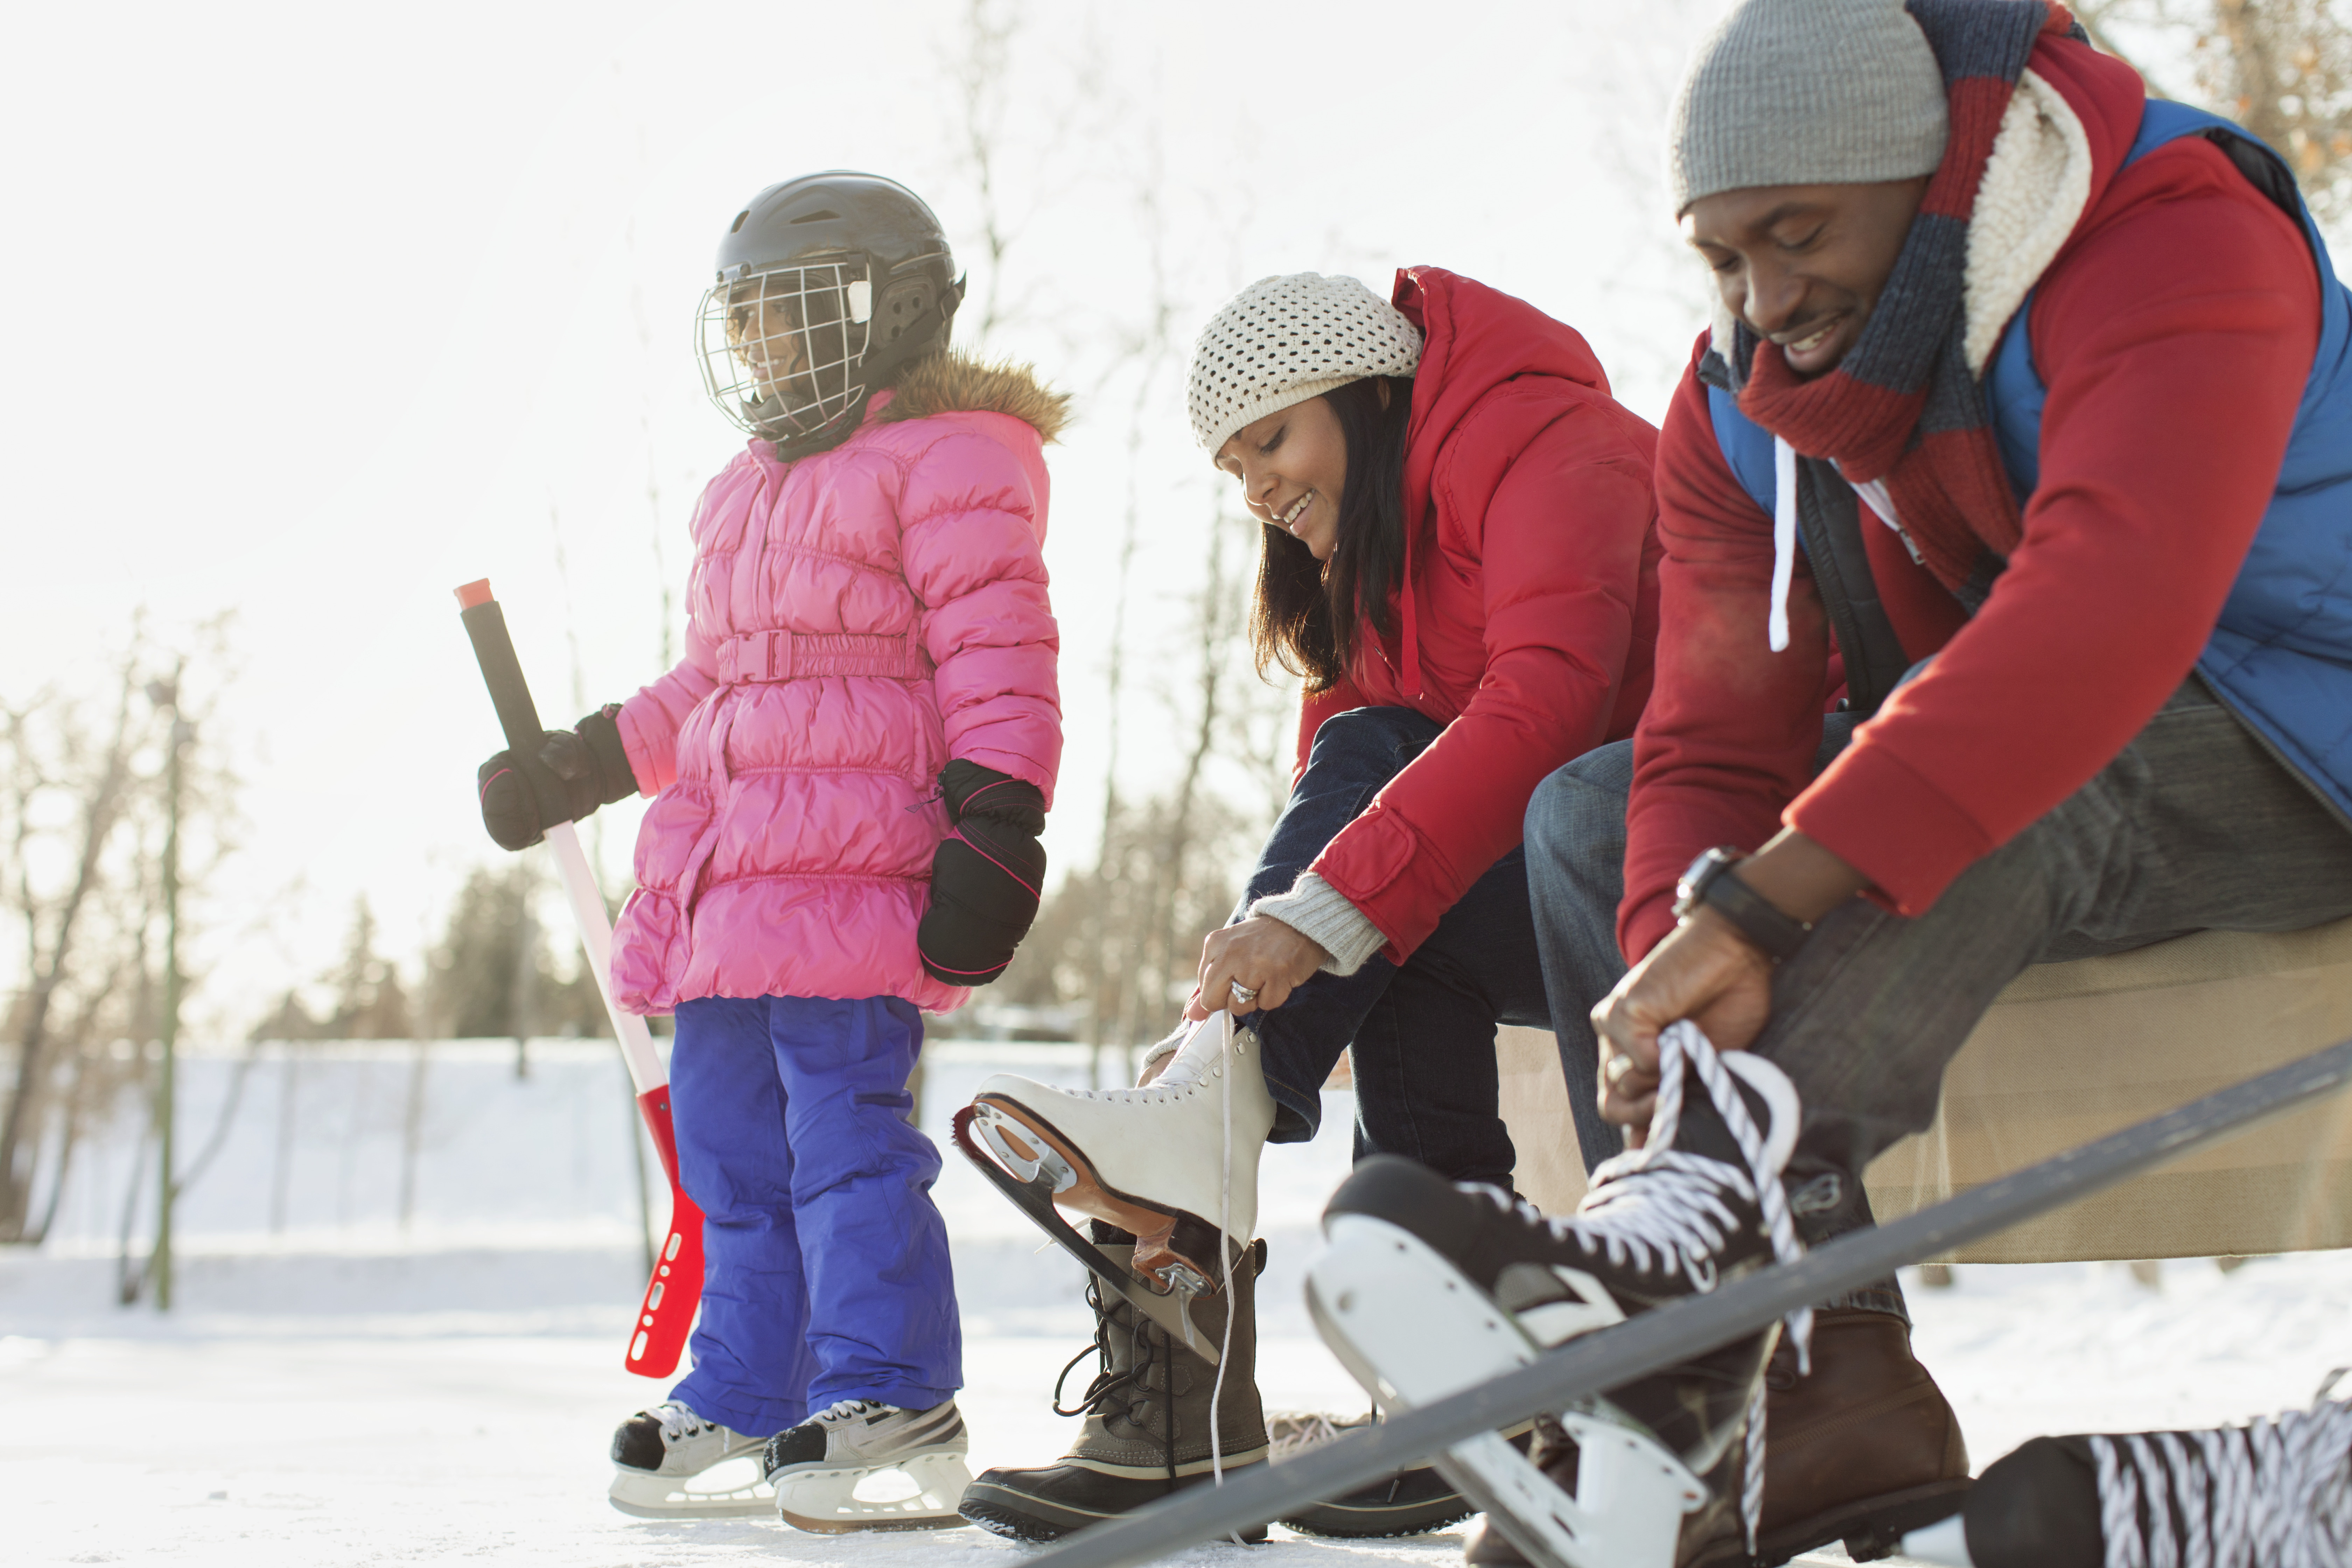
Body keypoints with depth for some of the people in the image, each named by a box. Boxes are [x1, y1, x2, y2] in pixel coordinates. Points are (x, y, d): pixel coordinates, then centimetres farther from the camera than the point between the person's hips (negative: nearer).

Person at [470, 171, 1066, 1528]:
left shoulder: (952, 460, -4)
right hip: (729, 868, 10)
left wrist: (994, 833, -19)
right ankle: (744, 1396, 22)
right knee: (728, 1136, 12)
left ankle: (890, 1399, -6)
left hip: (855, 854, -9)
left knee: (844, 1132, -12)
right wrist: (577, 769, 28)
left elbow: (997, 662, -12)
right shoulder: (748, 491, 24)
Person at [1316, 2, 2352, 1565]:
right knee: (1593, 811, -11)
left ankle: (1699, 1232, -57)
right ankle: (1825, 1379, -27)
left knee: (1996, 745, -37)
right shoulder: (1741, 411, -2)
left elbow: (2105, 617, -40)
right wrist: (1682, 958, -34)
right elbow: (1718, 742, -9)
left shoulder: (2182, 238, -24)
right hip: (2033, 819, 7)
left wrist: (1759, 904, -45)